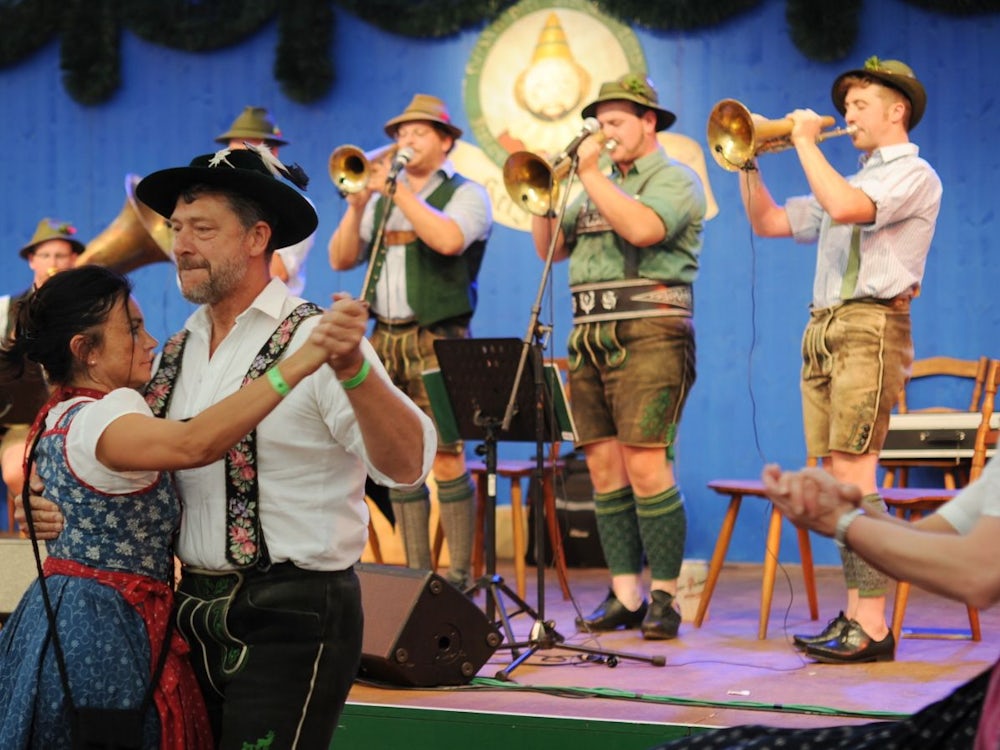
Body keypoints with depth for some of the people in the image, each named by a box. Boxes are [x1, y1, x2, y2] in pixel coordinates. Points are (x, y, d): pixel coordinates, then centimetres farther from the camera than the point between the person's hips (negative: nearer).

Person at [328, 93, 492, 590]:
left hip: (436, 339, -6)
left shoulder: (465, 194, 1)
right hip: (385, 338, 6)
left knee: (445, 457, -9)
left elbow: (448, 239, -21)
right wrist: (357, 204, -4)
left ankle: (459, 574, -5)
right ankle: (416, 572, 11)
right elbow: (341, 259, 10)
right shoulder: (382, 202, 17)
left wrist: (398, 190, -16)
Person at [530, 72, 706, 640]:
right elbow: (550, 248, 19)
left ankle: (665, 597, -6)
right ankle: (625, 595, 10)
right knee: (605, 470, 4)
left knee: (646, 466, -12)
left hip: (650, 337, -7)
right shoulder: (598, 185, 22)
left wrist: (591, 174, -11)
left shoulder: (675, 179, 0)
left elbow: (642, 228, -20)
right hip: (591, 338, 7)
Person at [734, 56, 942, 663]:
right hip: (824, 332, 9)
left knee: (854, 474, -15)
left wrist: (806, 141, -11)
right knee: (836, 477, 6)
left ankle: (872, 628, -15)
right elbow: (769, 222, 26)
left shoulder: (913, 175, -2)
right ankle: (854, 613, 9)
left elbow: (845, 207, -21)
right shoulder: (853, 182, 26)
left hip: (871, 327, -9)